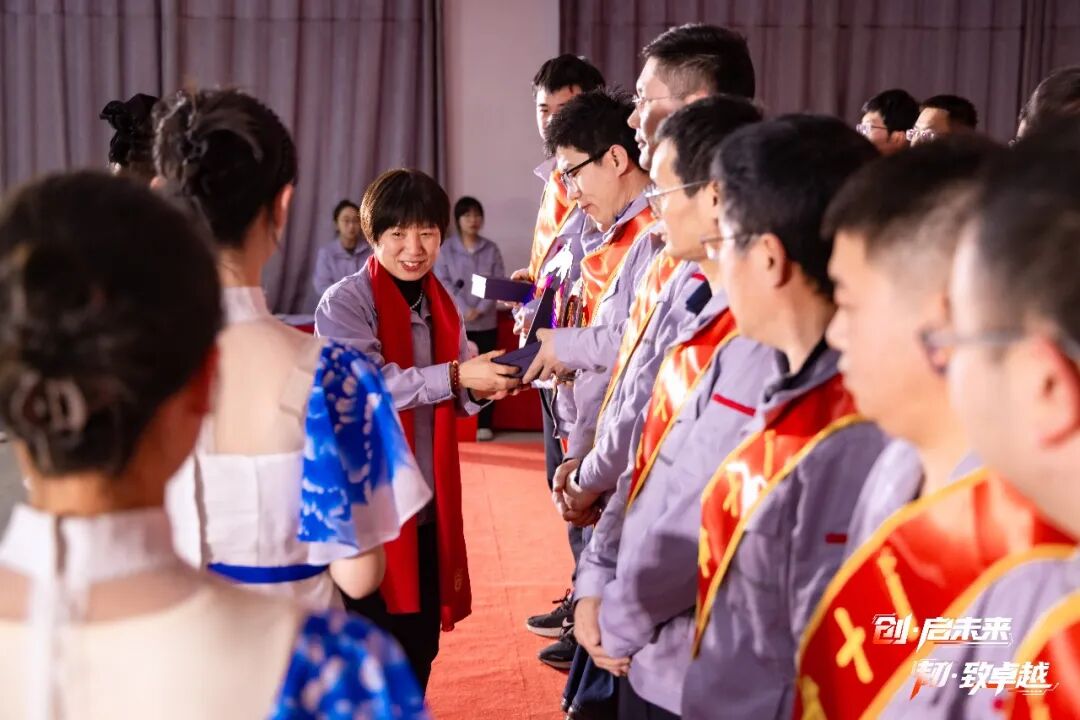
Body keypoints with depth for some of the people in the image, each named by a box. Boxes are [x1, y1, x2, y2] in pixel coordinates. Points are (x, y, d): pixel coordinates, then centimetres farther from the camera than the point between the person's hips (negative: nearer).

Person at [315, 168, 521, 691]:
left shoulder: (443, 304, 9)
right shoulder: (344, 303, -11)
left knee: (421, 644, 15)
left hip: (430, 504, 6)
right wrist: (455, 376, -29)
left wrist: (482, 388, -8)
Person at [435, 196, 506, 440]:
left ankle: (484, 424, 11)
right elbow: (442, 282, -4)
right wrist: (464, 309, -15)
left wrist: (481, 309, -11)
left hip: (486, 322, 1)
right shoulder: (446, 249, 2)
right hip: (455, 322, -1)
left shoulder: (491, 249, 6)